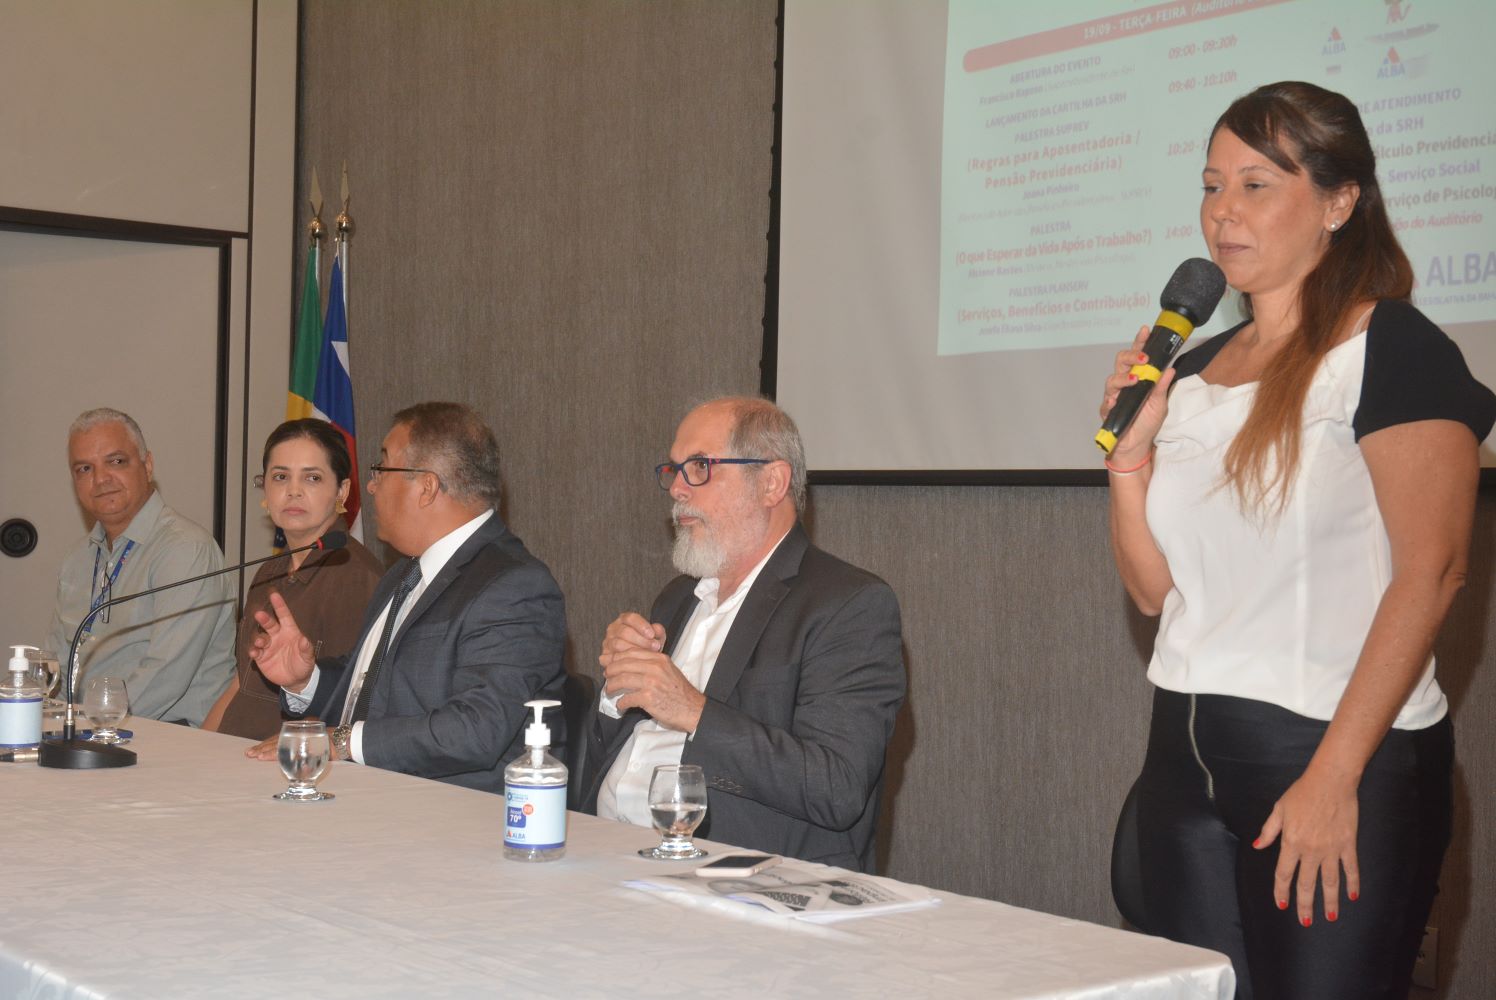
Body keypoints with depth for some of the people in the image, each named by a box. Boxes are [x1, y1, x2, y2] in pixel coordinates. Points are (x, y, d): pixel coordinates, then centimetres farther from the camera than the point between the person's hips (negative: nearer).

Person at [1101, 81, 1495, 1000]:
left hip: (1340, 759, -6)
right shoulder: (1196, 371, 12)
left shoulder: (1391, 348, -7)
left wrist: (1334, 777, -20)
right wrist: (1130, 457, -2)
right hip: (1189, 752, 6)